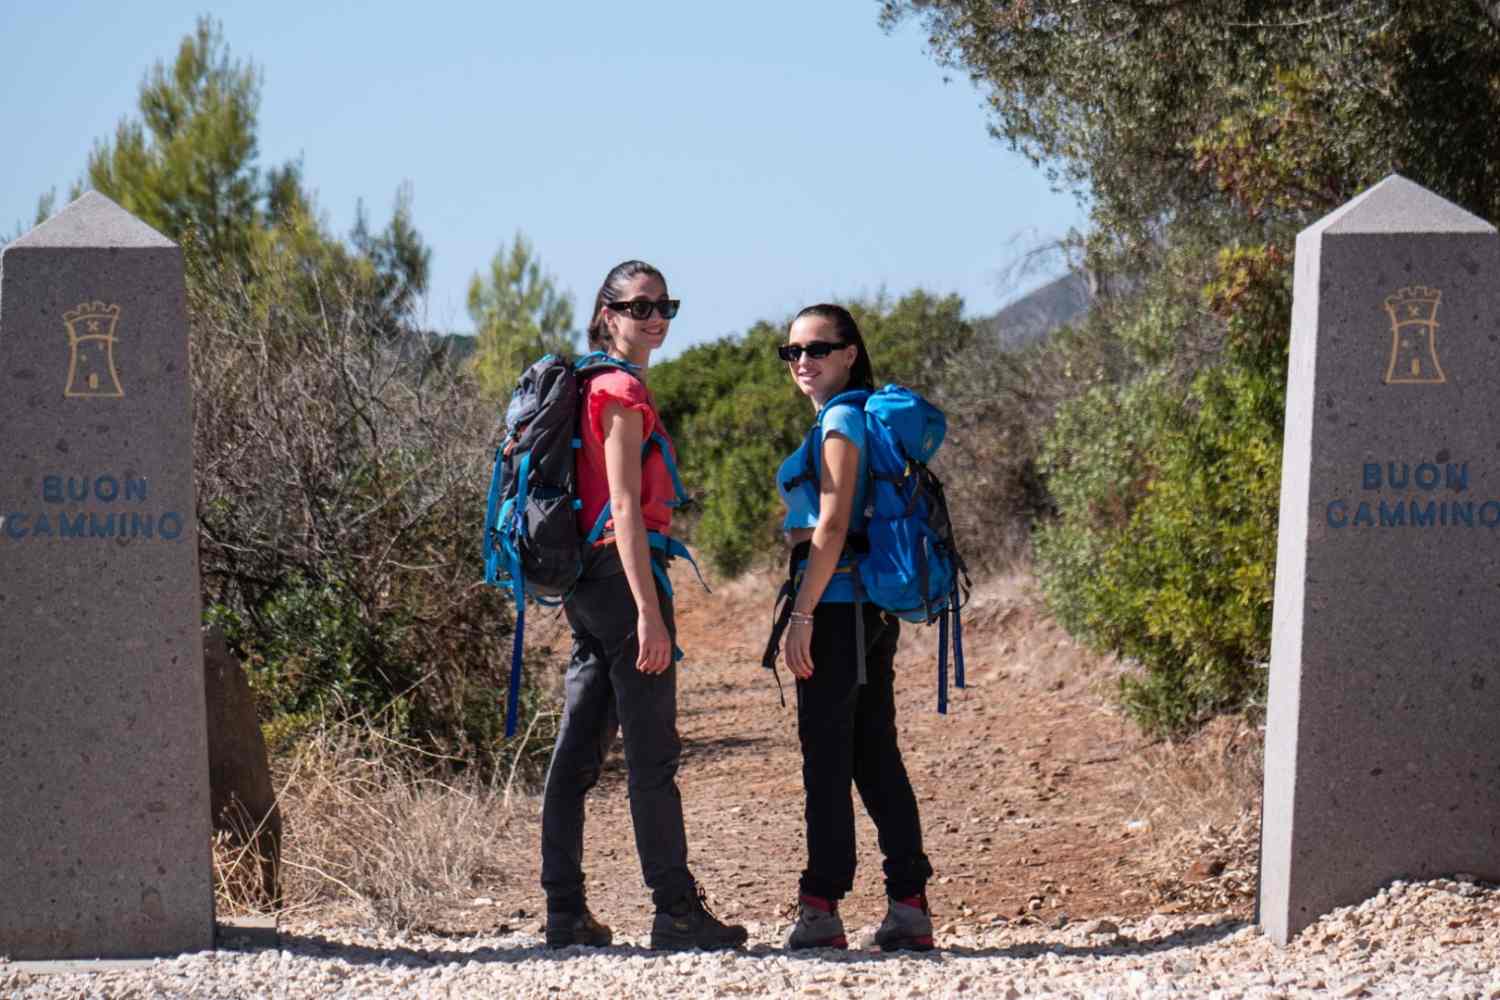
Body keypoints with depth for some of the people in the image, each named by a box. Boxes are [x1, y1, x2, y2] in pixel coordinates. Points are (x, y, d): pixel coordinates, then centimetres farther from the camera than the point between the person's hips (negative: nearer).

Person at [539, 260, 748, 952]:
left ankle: (564, 911, 10)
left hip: (583, 582, 10)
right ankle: (676, 913, -3)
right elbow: (625, 507, -18)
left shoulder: (594, 387, 18)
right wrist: (649, 610, -22)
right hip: (621, 573, -10)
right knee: (652, 754, -6)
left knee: (577, 751, 8)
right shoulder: (623, 390, -11)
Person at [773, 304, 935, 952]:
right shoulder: (867, 417, 18)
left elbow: (832, 526, -17)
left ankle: (821, 909, -2)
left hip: (838, 600, -9)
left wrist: (801, 614, -18)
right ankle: (909, 906, 10)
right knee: (875, 752, 10)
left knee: (826, 754, -5)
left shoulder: (842, 420, -10)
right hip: (874, 606, 9)